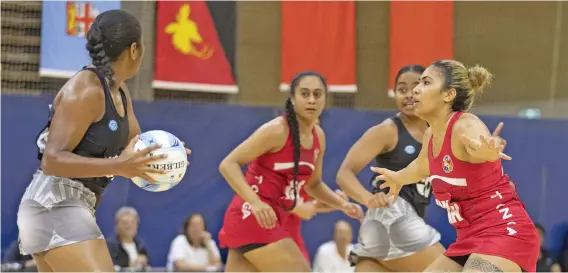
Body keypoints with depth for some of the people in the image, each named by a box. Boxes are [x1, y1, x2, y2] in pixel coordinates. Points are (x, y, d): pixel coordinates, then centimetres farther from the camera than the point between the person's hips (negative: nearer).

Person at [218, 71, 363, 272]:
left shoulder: (318, 137, 9)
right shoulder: (277, 130, -15)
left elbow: (313, 184, 24)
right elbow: (228, 164, -18)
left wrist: (342, 204, 7)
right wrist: (255, 202, -30)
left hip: (271, 219, 8)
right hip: (251, 216, -8)